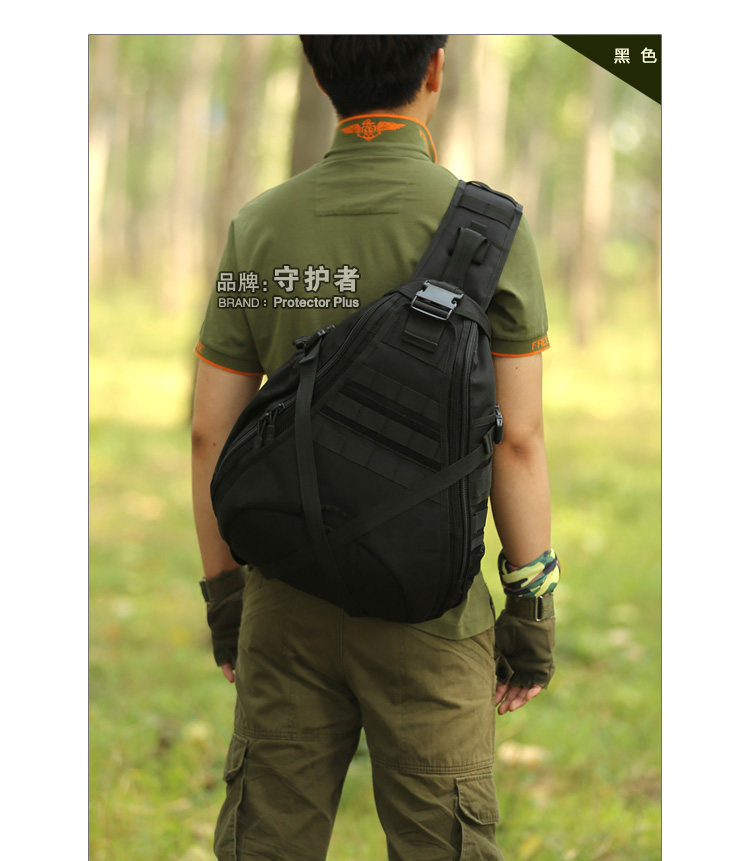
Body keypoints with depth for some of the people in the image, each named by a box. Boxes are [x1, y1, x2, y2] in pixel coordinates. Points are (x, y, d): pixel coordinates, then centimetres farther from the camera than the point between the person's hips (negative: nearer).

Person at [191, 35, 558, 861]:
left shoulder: (260, 228, 1)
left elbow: (211, 433, 3)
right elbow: (518, 438, -9)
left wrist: (223, 597, 13)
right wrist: (534, 610, -1)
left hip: (290, 602, 3)